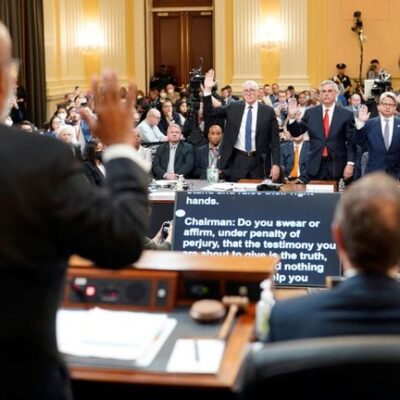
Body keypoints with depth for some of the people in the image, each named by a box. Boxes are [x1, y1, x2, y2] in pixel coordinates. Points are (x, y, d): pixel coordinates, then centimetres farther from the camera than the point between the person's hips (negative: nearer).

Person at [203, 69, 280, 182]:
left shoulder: (268, 111, 0)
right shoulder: (233, 108, 6)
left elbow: (274, 140, 0)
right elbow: (209, 113, 5)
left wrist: (276, 164, -7)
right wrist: (207, 89, -6)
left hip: (258, 161, -1)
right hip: (236, 160, 1)